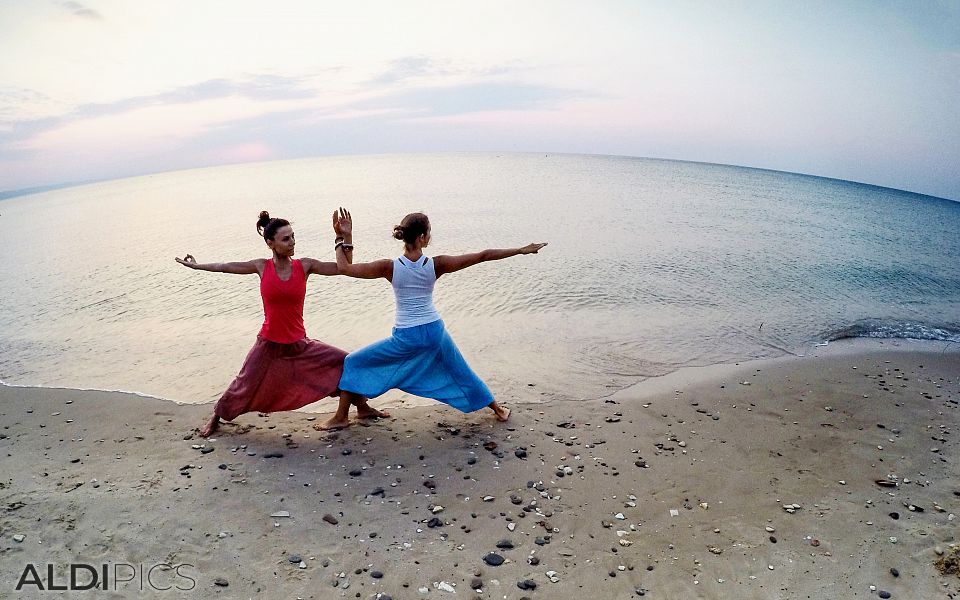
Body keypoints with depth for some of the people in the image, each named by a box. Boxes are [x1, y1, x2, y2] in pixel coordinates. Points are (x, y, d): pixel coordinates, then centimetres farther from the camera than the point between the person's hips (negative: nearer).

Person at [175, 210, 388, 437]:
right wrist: (197, 266, 23)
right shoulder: (262, 267, -7)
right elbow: (226, 267, 10)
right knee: (243, 387, 8)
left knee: (345, 362, -5)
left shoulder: (305, 266, -7)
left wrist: (344, 237, -19)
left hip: (299, 344, 1)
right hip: (268, 346, -1)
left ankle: (362, 407, 16)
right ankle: (215, 418, 39)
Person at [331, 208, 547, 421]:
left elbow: (344, 267, -14)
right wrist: (520, 250, -1)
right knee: (461, 372, 26)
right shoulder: (436, 265, -13)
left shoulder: (391, 267, -16)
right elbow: (482, 256, -8)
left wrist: (343, 237, -4)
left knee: (353, 363, 16)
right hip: (435, 332, 2)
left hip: (405, 337, -2)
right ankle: (498, 409, 42)